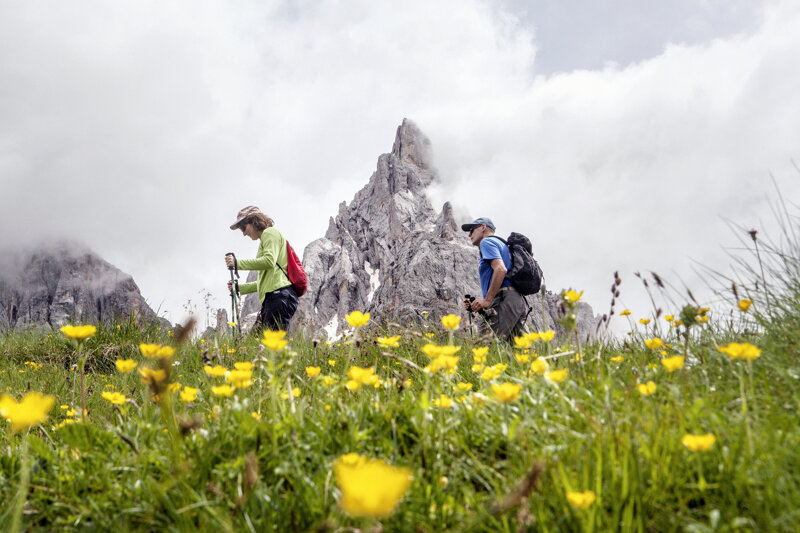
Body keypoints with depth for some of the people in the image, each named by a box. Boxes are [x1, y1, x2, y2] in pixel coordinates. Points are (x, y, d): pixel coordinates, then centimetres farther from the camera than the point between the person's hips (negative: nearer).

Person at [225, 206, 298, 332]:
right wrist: (239, 288, 30)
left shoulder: (270, 232, 4)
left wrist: (238, 263, -10)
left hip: (280, 295, -10)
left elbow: (269, 261, -16)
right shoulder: (265, 238, 32)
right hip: (271, 299, 10)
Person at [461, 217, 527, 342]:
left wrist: (487, 300, -15)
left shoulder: (486, 242, 5)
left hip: (505, 301, -10)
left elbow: (500, 269, -14)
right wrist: (475, 305, 18)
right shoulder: (501, 244, 34)